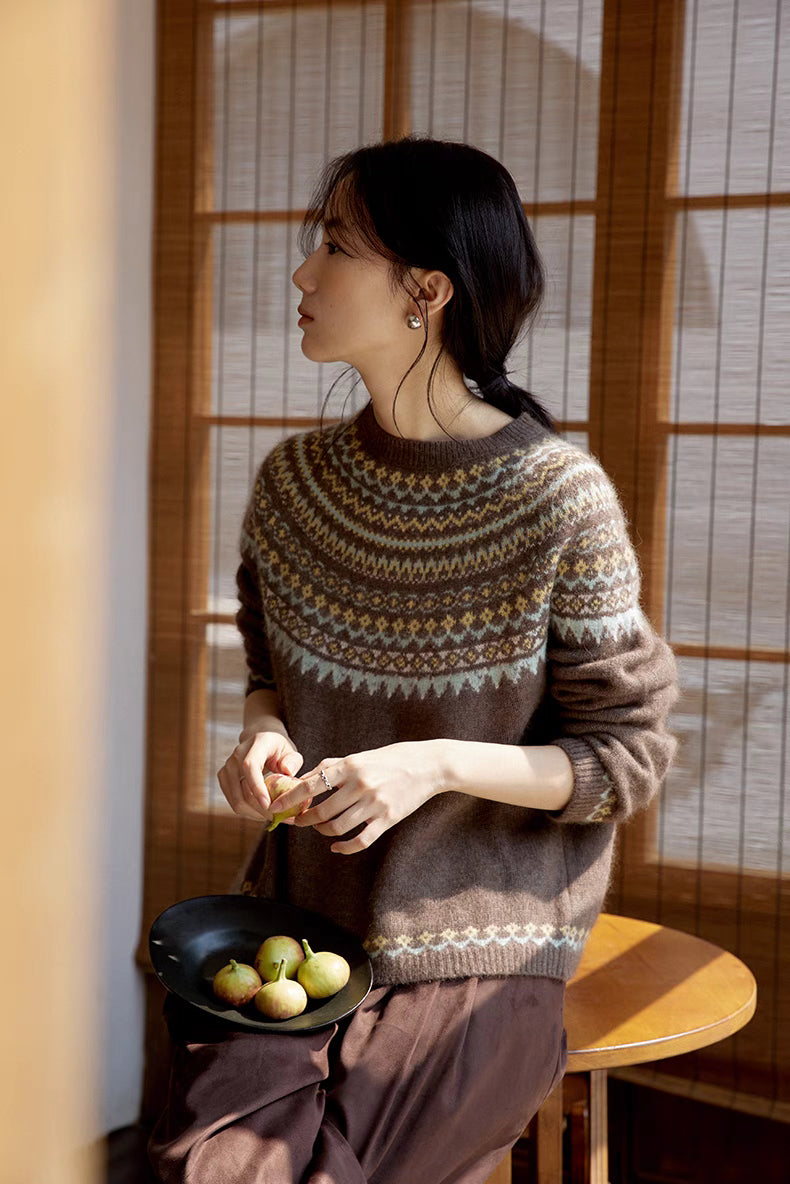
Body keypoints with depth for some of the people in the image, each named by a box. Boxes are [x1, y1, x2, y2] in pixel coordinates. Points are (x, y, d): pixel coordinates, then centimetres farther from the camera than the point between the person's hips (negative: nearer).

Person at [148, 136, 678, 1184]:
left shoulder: (561, 499, -14)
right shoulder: (294, 482, 1)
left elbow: (626, 760, -8)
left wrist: (438, 763, -22)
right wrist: (262, 733, -6)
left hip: (479, 951, -4)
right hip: (302, 918, 4)